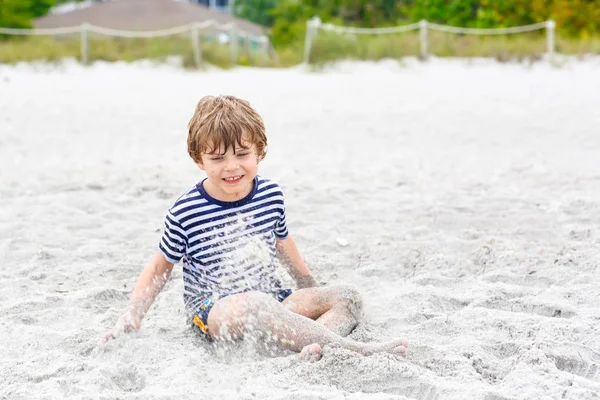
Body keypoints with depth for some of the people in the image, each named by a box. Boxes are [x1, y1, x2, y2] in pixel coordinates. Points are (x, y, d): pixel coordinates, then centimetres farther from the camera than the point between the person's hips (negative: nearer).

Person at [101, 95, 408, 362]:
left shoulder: (271, 195, 3)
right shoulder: (186, 213, -8)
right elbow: (160, 266, 6)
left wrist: (309, 286, 32)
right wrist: (131, 318, 0)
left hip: (274, 298, 6)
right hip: (214, 309, -6)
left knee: (348, 297, -8)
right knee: (253, 304, -39)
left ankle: (315, 350, -40)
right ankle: (356, 350, -39)